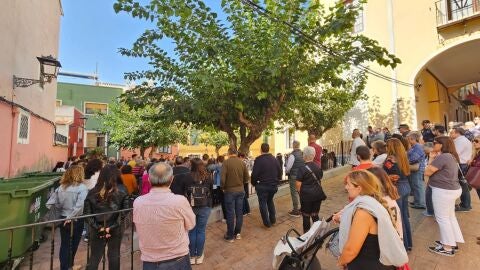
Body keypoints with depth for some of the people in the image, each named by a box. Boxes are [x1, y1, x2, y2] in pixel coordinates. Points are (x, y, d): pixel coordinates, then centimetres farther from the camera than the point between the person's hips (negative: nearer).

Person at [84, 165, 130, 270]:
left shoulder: (92, 193, -6)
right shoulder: (122, 195, -14)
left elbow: (87, 213, -8)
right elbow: (123, 215, -17)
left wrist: (98, 228, -6)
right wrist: (111, 228, -10)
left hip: (97, 231, 2)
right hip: (115, 231, -2)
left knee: (94, 257, 18)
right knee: (114, 256, 16)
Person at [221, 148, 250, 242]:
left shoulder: (226, 162, -13)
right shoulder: (242, 162, -1)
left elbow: (223, 178, -18)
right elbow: (247, 178, 2)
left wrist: (223, 188, -1)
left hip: (230, 191, -4)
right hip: (241, 190, 4)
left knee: (230, 214, 6)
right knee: (239, 212, 14)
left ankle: (230, 236, 18)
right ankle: (238, 233, 27)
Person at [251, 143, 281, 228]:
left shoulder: (258, 159, -15)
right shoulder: (274, 158, 2)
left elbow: (254, 174, -18)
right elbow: (280, 171, 5)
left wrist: (253, 183, -1)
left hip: (263, 185, -6)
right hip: (273, 185, 6)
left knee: (263, 203, 9)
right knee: (270, 201, 25)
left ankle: (267, 223, 16)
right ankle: (273, 219, 30)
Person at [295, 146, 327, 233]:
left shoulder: (302, 169, -16)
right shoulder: (318, 167, 0)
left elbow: (298, 184, -14)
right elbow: (320, 179, 10)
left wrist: (300, 192, 4)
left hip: (306, 195, -5)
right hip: (317, 194, 5)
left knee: (306, 216, 10)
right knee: (315, 215, 17)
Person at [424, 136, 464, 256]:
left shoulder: (442, 157, -22)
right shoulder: (451, 156, 10)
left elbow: (427, 172, -19)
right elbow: (437, 170, 11)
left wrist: (431, 158, -9)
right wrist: (434, 158, 3)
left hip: (443, 191, -10)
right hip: (452, 189, 10)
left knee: (442, 218, 2)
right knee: (450, 216, 20)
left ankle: (447, 248, 14)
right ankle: (453, 242, 33)